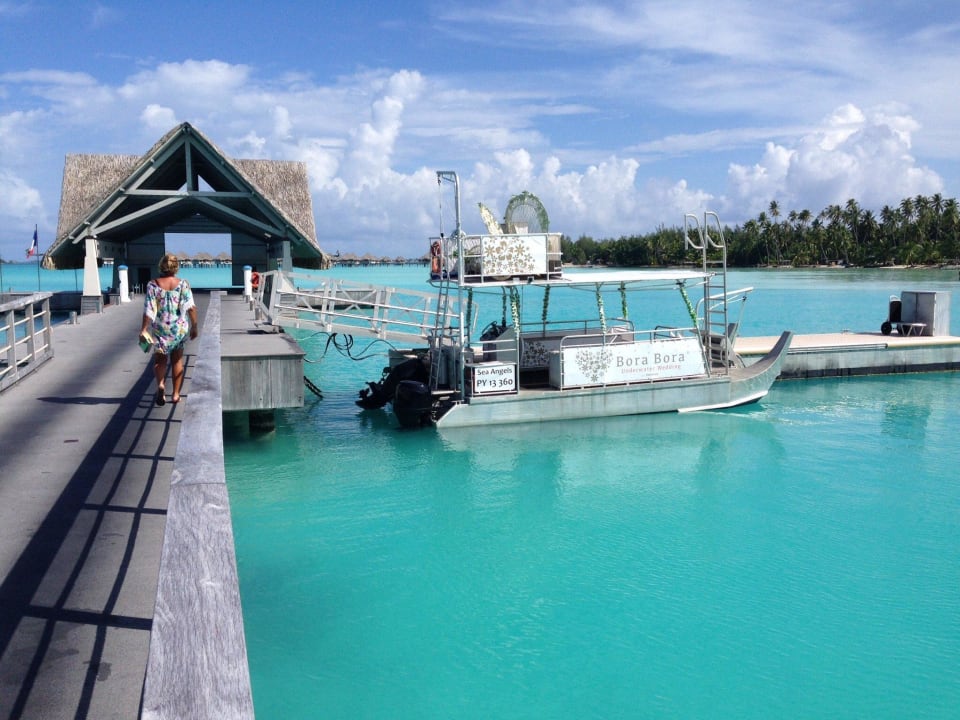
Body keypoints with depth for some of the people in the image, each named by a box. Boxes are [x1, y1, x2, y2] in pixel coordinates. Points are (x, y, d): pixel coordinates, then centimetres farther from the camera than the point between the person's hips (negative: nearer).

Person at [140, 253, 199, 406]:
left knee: (160, 360, 13)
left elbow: (149, 310, -10)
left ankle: (160, 384, -15)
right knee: (177, 360, 14)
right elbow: (191, 307, -10)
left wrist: (143, 330, -5)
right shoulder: (183, 284, -6)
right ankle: (176, 394, 16)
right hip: (180, 329, 1)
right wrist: (194, 326, -1)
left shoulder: (153, 285, -8)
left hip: (160, 329, -1)